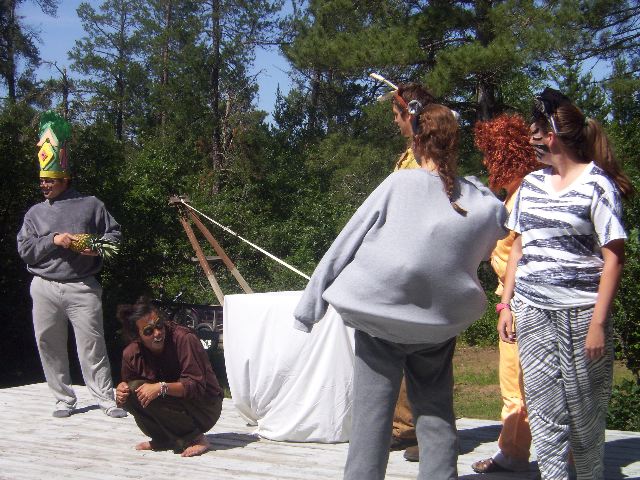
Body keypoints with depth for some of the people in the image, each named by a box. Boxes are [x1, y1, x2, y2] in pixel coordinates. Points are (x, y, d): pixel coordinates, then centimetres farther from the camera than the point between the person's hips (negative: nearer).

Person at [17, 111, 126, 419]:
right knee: (49, 345, 6)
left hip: (82, 286, -3)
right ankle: (63, 398, 18)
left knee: (92, 344, -5)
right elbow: (24, 249, 5)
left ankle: (105, 397, 1)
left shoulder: (90, 205, 6)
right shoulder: (35, 213, 13)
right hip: (45, 288, 3)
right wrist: (53, 240, -10)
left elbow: (114, 234, 8)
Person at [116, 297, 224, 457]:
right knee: (128, 393, -17)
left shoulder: (184, 339, -23)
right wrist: (121, 389, -18)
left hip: (205, 409, -6)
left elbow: (197, 386, -25)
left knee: (149, 398, -28)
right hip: (173, 404, 6)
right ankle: (163, 440, 0)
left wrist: (162, 388, -37)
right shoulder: (131, 354, -7)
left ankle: (196, 439, -11)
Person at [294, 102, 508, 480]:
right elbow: (483, 253, 15)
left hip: (380, 316, -3)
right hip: (440, 324, 3)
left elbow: (344, 246, -8)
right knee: (437, 415, 16)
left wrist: (310, 305, -1)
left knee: (372, 416, 2)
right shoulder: (486, 205, -4)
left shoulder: (399, 184, -11)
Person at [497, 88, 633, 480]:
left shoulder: (597, 184, -6)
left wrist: (599, 323, -14)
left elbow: (614, 257, -8)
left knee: (583, 411, 5)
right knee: (542, 409, 4)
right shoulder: (531, 184, 12)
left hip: (579, 312, -5)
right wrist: (507, 304, 10)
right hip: (533, 313, 5)